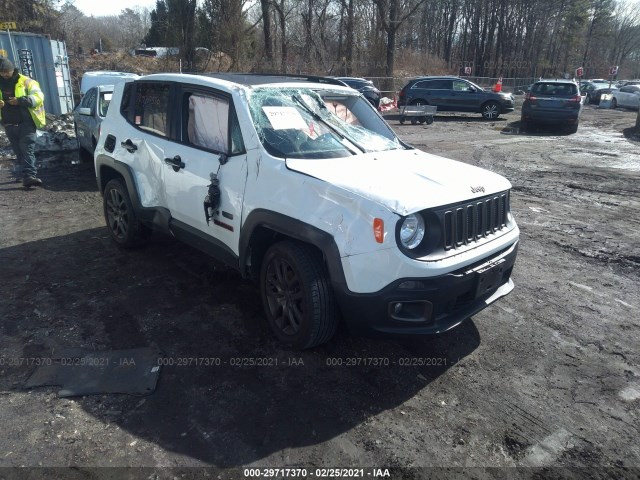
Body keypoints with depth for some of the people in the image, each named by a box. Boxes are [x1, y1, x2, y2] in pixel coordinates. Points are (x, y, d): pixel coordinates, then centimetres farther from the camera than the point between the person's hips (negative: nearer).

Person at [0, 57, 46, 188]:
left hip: (26, 123, -5)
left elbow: (38, 97, -12)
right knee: (18, 151, 12)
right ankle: (22, 174, 21)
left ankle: (29, 176, -20)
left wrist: (20, 101, -23)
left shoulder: (26, 82, -2)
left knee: (27, 150, -13)